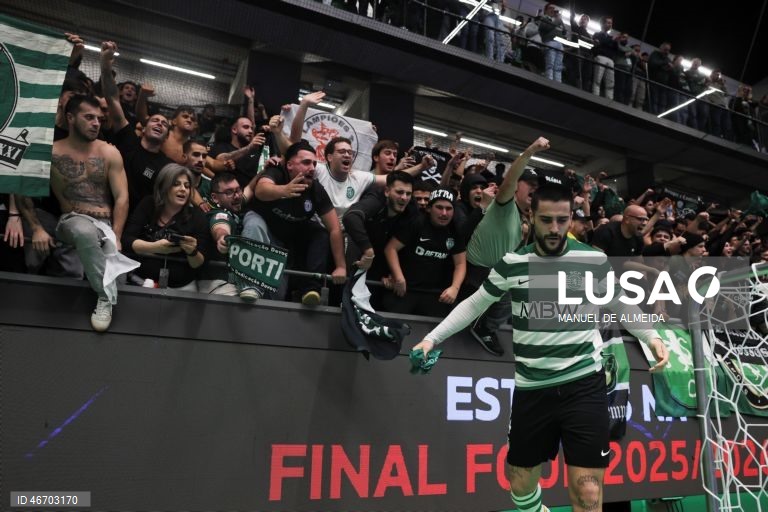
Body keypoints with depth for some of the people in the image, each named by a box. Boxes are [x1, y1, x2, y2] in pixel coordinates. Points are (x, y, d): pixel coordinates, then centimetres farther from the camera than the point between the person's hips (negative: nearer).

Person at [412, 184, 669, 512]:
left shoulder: (594, 260, -2)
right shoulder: (511, 264, 0)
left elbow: (621, 304, 14)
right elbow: (474, 305, 12)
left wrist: (652, 337, -2)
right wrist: (432, 338, 6)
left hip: (583, 386, -2)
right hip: (531, 389, 2)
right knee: (520, 484, 16)